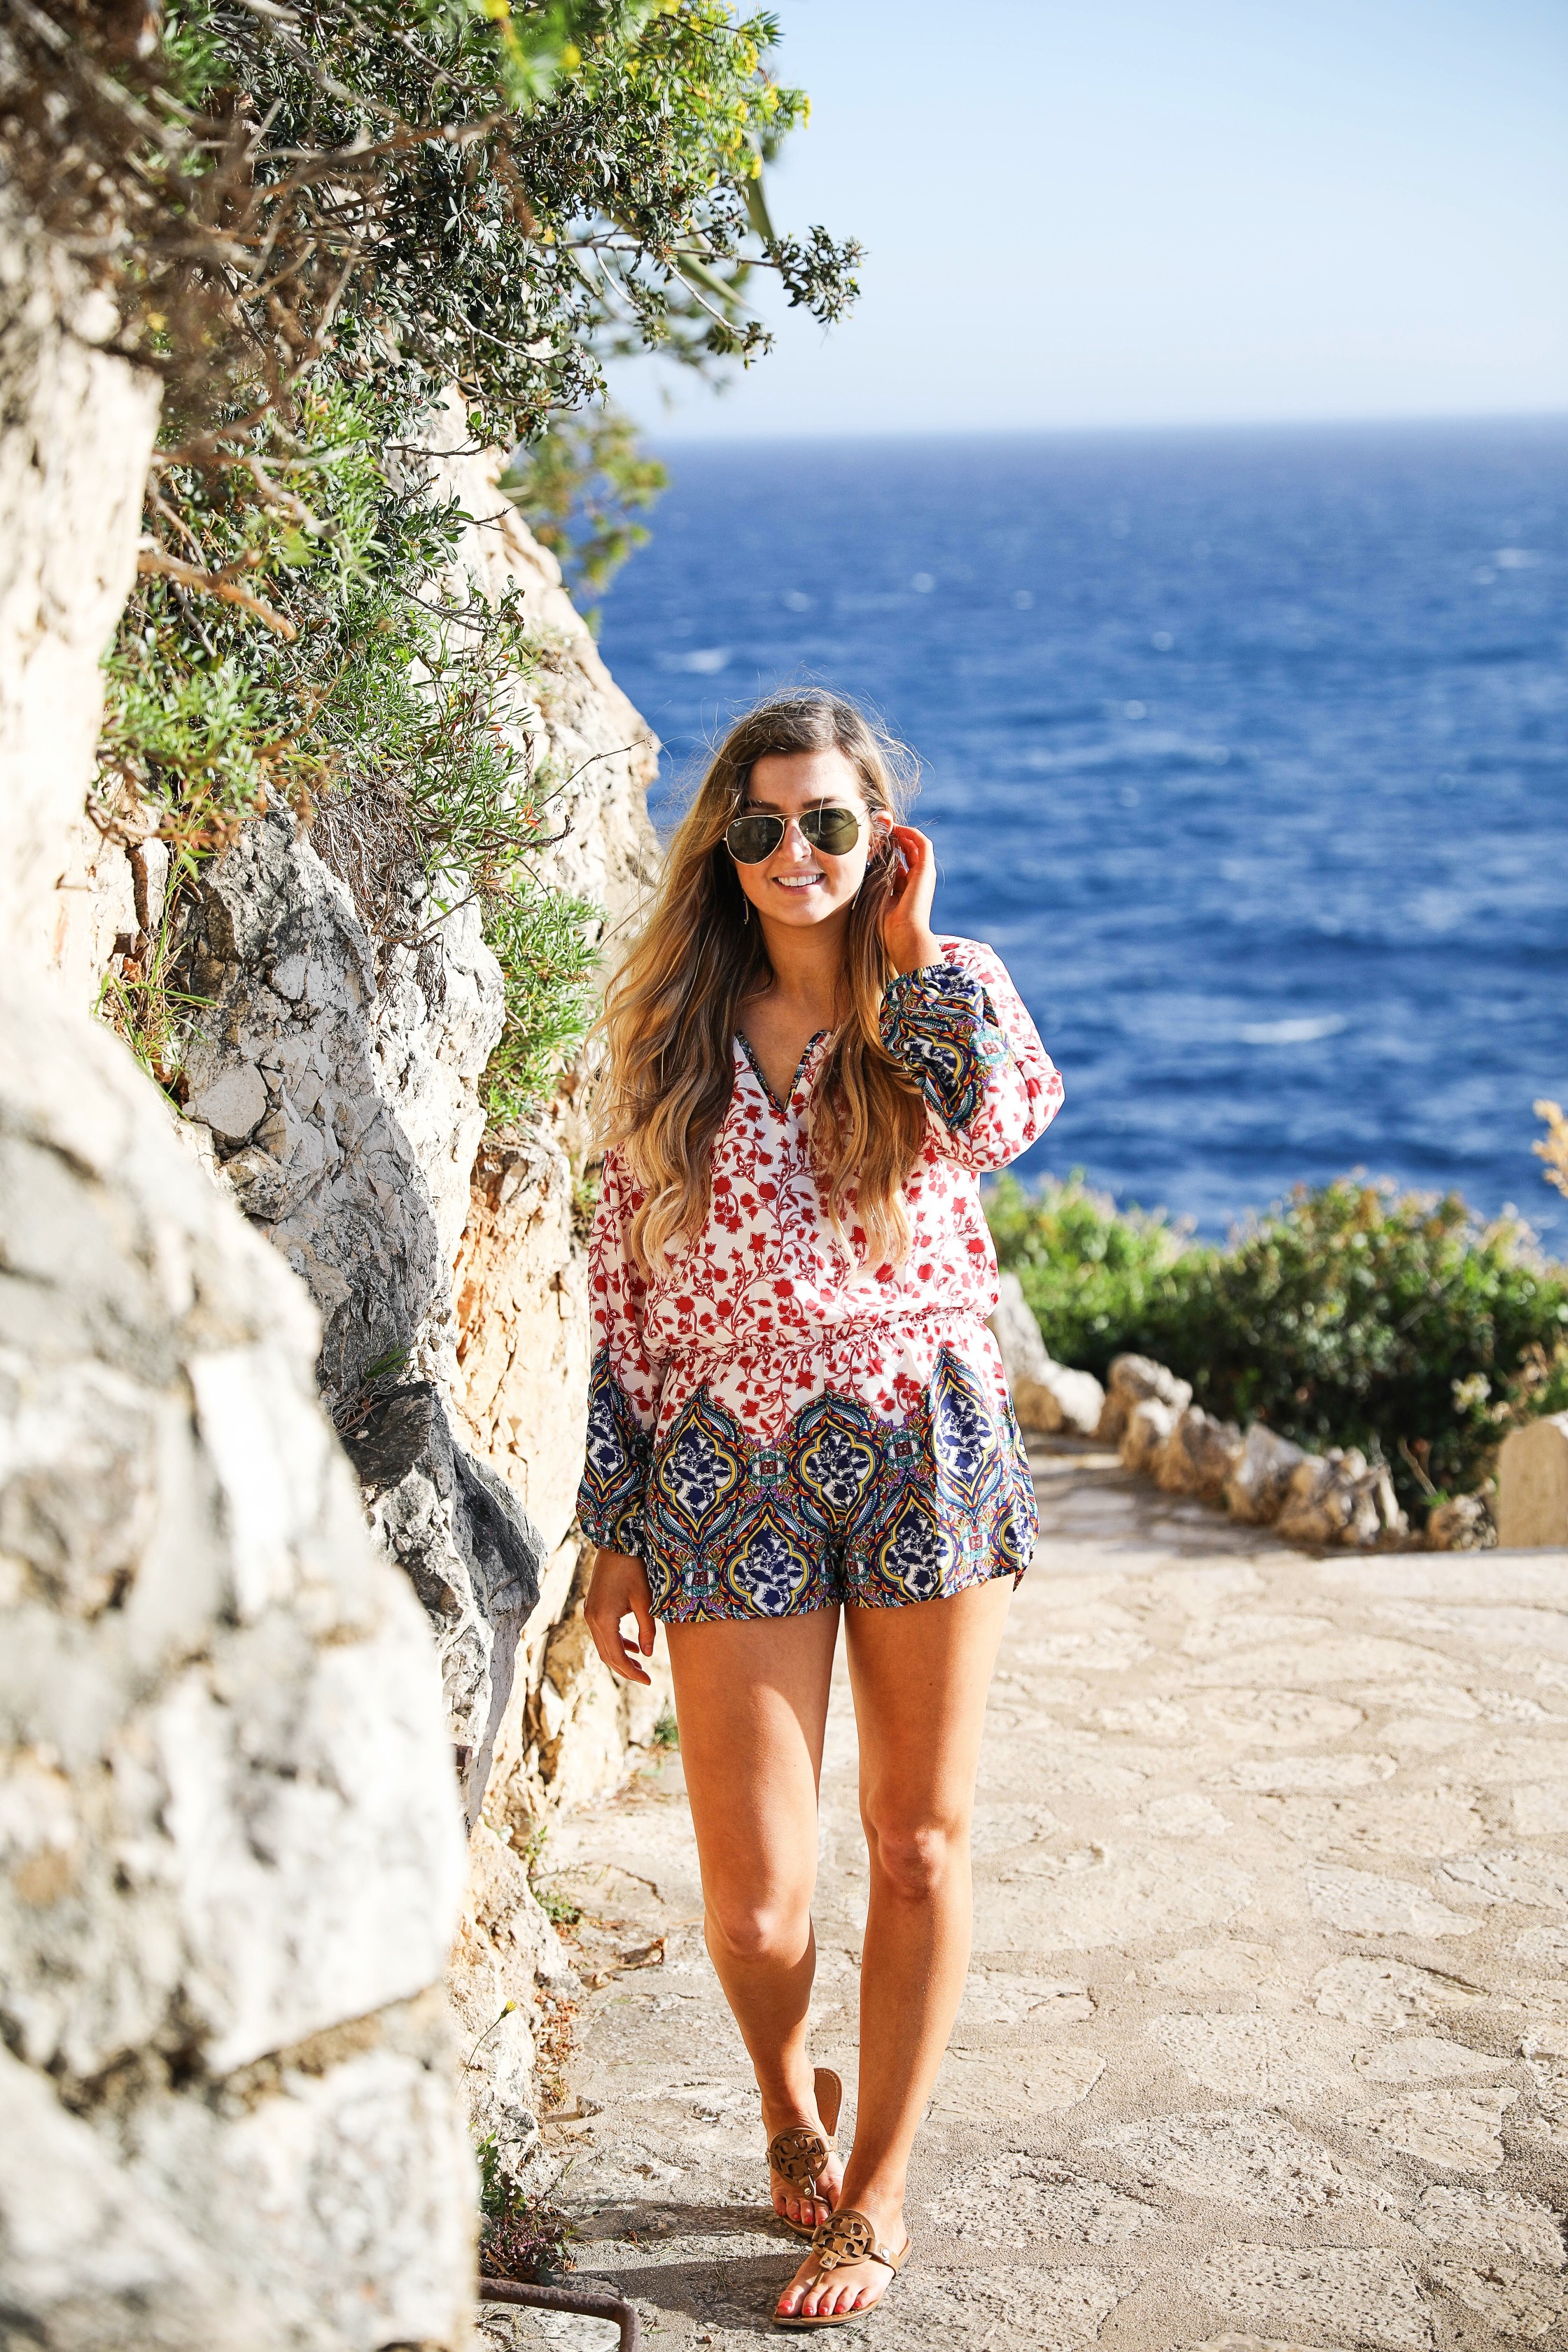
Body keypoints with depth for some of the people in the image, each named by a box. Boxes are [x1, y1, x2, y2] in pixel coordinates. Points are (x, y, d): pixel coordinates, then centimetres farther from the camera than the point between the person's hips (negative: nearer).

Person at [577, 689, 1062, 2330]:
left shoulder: (938, 995, 4)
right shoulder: (670, 1034, 6)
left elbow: (1007, 1117, -22)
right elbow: (628, 1289, 7)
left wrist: (908, 948, -14)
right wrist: (616, 1536, 5)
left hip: (921, 1454, 0)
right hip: (731, 1475, 0)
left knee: (921, 1842, 7)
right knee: (754, 1898, -3)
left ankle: (877, 2196, 24)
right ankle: (789, 2099, 31)